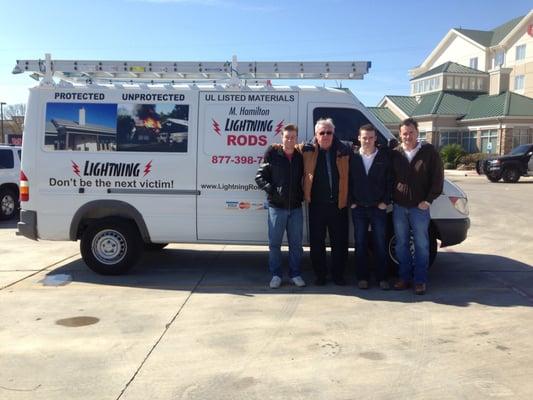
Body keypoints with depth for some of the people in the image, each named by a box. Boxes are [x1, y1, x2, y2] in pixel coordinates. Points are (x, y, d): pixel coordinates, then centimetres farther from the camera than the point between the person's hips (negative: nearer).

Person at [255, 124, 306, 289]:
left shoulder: (300, 156, 3)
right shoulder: (273, 154, -4)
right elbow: (260, 177, -2)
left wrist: (302, 194, -1)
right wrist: (271, 190, -14)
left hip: (295, 207, 2)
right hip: (276, 206, -2)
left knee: (296, 243, 10)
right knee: (274, 243, 5)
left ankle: (295, 274, 22)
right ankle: (276, 275, 18)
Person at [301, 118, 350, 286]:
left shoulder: (343, 150, 2)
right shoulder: (309, 150, 1)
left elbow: (346, 176, 6)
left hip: (338, 204, 0)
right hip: (317, 204, 0)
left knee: (339, 242, 8)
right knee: (317, 242, 7)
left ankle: (338, 274, 22)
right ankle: (320, 274, 21)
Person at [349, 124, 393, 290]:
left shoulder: (384, 156, 0)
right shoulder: (353, 157, 1)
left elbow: (390, 181, 1)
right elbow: (348, 181, 4)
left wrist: (385, 202, -6)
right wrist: (352, 202, -3)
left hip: (378, 208, -1)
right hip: (358, 208, 1)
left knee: (380, 244, 4)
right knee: (360, 245, 6)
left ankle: (382, 278, 13)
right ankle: (362, 277, 15)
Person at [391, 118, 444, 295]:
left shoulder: (429, 152, -4)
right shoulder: (395, 154, 4)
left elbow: (438, 178, -4)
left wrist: (428, 200, -8)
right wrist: (390, 198, 3)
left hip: (420, 207, -3)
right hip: (399, 207, 3)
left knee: (421, 245, 3)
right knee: (401, 244, 9)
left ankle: (420, 280, 13)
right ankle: (404, 277, 21)